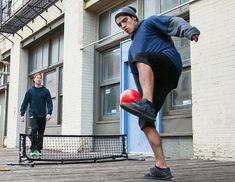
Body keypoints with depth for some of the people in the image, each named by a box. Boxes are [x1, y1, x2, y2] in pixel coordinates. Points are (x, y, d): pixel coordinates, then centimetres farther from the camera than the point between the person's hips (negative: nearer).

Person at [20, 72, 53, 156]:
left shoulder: (46, 91, 6)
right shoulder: (30, 91, 7)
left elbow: (49, 102, 1)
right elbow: (25, 103, 9)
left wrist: (49, 113, -12)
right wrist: (22, 114, 4)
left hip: (42, 115, 1)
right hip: (33, 114, -1)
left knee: (41, 133, 4)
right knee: (34, 128, -21)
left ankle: (39, 150, 16)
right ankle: (33, 149, -15)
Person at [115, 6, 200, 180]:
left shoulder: (149, 23, 19)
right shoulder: (132, 49, 38)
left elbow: (174, 23, 0)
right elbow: (138, 74, 33)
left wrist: (191, 31, -20)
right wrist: (138, 93, 20)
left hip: (170, 63, -7)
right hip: (154, 81, 7)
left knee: (140, 57, -36)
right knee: (145, 121, -5)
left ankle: (146, 104, -56)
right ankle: (161, 167, -4)